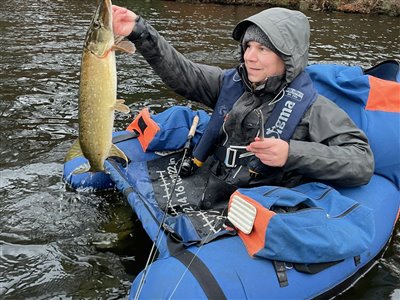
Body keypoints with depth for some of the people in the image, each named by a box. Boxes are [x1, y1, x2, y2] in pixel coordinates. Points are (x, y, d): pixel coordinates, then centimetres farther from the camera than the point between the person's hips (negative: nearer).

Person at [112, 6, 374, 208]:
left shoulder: (312, 107, -9)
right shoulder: (231, 83, 6)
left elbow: (363, 163, -15)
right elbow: (181, 73, 0)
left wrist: (292, 153, -27)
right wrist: (139, 31, -12)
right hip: (209, 195, 5)